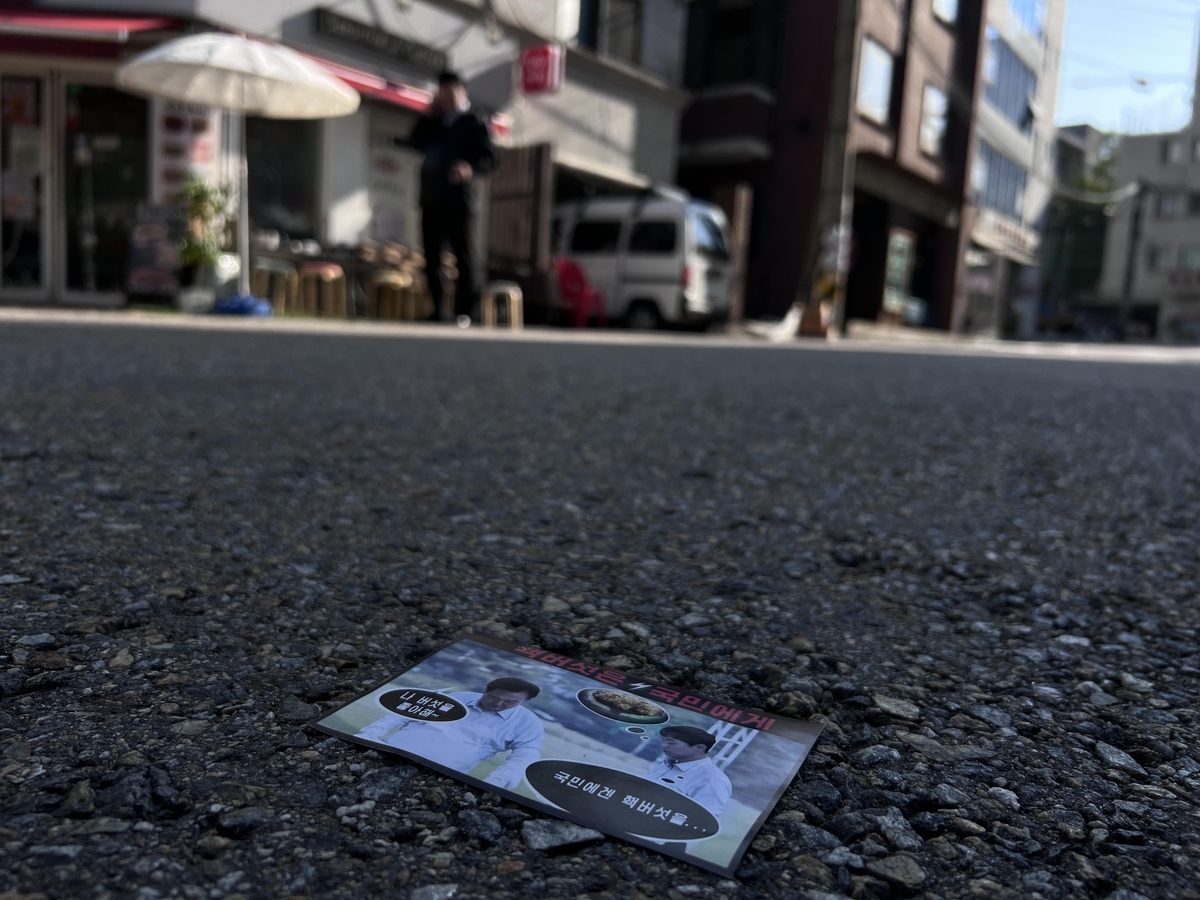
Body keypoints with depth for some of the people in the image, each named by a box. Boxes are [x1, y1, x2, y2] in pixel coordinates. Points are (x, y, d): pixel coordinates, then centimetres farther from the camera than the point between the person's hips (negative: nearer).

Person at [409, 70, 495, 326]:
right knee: (431, 257, 7)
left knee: (463, 255, -7)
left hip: (458, 201, -6)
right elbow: (416, 142, 16)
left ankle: (465, 311, -4)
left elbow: (488, 158, -9)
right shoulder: (435, 122, 21)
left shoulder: (473, 123, 1)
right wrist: (428, 116, 8)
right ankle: (436, 309, 14)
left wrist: (471, 168, -29)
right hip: (431, 199, 7)